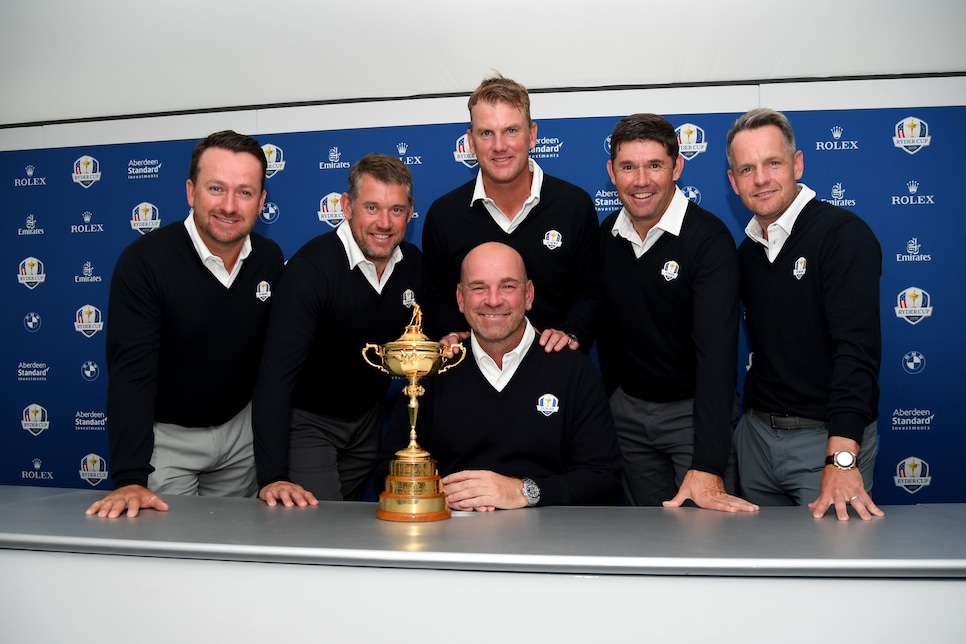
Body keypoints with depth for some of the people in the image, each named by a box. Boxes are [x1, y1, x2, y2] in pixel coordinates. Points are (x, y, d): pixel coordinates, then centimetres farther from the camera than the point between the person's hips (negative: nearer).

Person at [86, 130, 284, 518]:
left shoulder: (270, 260, -6)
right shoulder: (144, 261, -20)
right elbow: (131, 371, -25)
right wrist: (130, 478, -34)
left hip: (240, 426, 4)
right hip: (165, 433, -4)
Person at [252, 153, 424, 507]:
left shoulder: (413, 263, -7)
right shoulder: (311, 267, -26)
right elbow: (276, 375, -31)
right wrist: (271, 478, -37)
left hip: (369, 420, 6)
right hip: (307, 421, -6)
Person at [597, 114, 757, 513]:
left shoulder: (708, 238, -19)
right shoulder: (606, 236, -1)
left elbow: (716, 350, -28)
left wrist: (707, 467, -35)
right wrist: (614, 399, 10)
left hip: (694, 408, -4)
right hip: (627, 409, 5)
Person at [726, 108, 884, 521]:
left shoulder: (843, 234, -13)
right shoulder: (747, 251, 8)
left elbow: (857, 348, -23)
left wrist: (842, 459, -31)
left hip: (827, 438, -6)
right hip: (756, 435, 6)